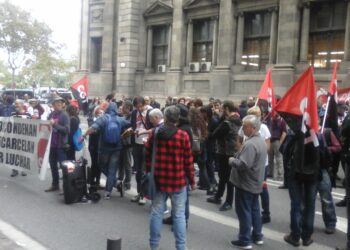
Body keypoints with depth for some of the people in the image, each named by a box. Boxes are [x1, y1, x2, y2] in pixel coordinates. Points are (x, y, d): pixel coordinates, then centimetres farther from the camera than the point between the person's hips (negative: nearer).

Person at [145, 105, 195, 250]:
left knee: (156, 212, 13)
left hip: (159, 179, 3)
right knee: (179, 215, 7)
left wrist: (149, 173, 16)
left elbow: (148, 156, 4)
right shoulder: (183, 136, -11)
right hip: (178, 180, -2)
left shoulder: (155, 134, -2)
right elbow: (188, 161, -7)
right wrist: (192, 180, 3)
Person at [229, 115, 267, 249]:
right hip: (256, 182, 10)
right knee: (254, 209, 18)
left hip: (246, 183, -10)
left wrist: (232, 160, -14)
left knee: (244, 212, 0)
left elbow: (243, 165, -31)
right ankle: (257, 236, 27)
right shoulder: (261, 141, 9)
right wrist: (237, 158, 10)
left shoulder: (250, 144, -25)